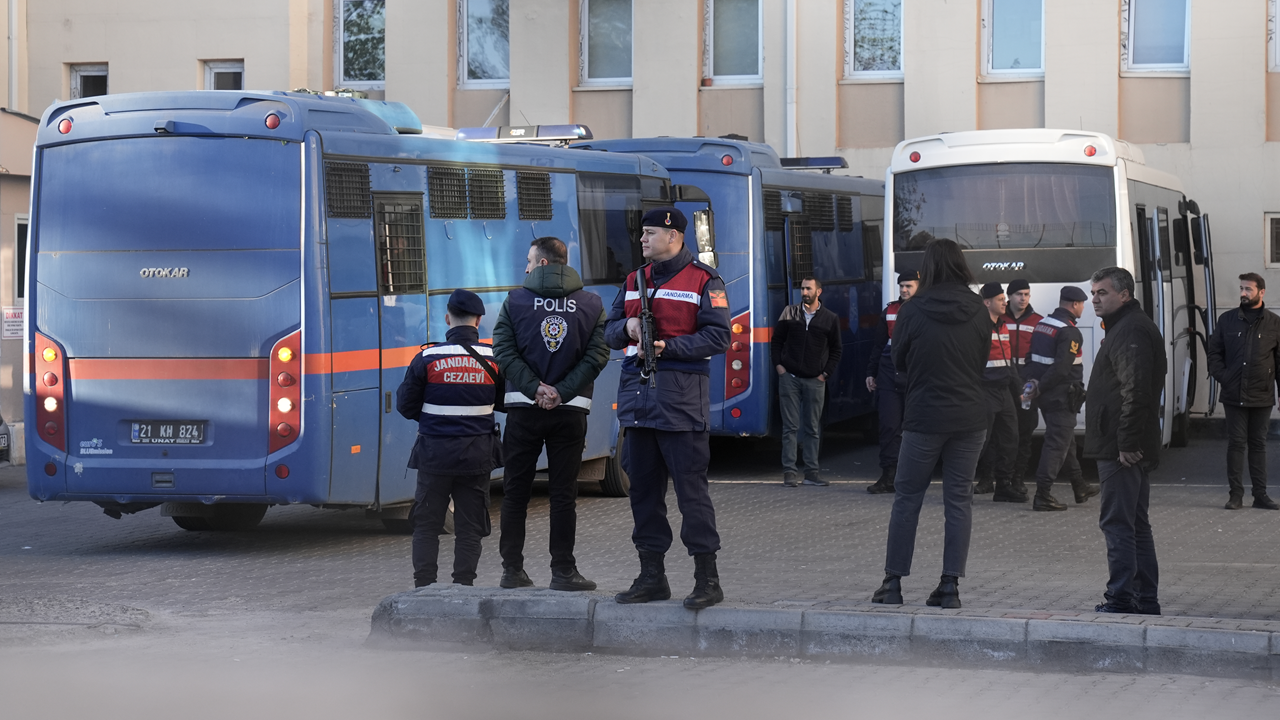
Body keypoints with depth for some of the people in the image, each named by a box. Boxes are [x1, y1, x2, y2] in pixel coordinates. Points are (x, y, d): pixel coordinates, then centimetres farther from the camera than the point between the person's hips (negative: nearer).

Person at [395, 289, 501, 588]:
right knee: (469, 528, 9)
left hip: (435, 453, -1)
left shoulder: (427, 358, -9)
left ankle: (423, 586, 8)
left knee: (426, 524, 10)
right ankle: (464, 586, 8)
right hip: (477, 456, 1)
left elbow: (405, 405, -2)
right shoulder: (494, 359, -4)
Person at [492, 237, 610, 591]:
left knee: (516, 491, 9)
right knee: (563, 492, 4)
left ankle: (512, 569, 9)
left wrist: (534, 388, -10)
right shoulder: (592, 304, 2)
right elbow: (597, 355, -7)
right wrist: (562, 391, -10)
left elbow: (504, 351, -8)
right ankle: (563, 571, 2)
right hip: (571, 410, 0)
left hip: (523, 407, 0)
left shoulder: (515, 300, 0)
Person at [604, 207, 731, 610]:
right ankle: (652, 576, 18)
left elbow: (718, 337, -10)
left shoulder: (704, 281, -2)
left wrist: (668, 346, -17)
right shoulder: (635, 281, 18)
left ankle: (707, 578, -2)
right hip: (637, 393, 7)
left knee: (690, 486, -7)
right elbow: (609, 332, 18)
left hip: (681, 398, -7)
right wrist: (628, 326, -4)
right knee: (643, 486, 9)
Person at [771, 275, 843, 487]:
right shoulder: (790, 313, 6)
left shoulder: (830, 319, 5)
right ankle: (789, 472, 1)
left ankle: (811, 472, 9)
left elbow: (836, 349, 10)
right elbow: (776, 340, 11)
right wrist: (778, 365, -1)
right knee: (790, 427, -1)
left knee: (812, 429, 4)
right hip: (789, 377, 0)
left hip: (815, 380, 0)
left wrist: (826, 372, 1)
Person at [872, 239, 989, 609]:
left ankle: (893, 582, 9)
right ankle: (951, 584, 4)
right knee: (959, 499, 7)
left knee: (907, 498, 7)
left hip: (925, 417, -2)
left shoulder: (913, 311, -8)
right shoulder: (978, 312, 0)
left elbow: (898, 361, 3)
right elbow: (983, 361, 11)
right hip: (970, 418, 2)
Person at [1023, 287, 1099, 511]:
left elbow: (1033, 358, 13)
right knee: (1057, 444, -5)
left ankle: (1080, 488, 33)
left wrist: (1033, 382, 5)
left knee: (1066, 441, 20)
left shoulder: (1042, 324, 11)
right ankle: (1043, 496, -8)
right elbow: (1061, 368, -24)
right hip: (1062, 397, -9)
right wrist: (1038, 389, -20)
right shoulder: (1070, 333, -17)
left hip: (1047, 397, 9)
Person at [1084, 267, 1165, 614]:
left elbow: (1136, 392, -23)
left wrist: (1126, 443, -24)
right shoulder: (1124, 328, 21)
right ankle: (1146, 601, 18)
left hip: (1121, 452, -11)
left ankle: (1120, 599, -10)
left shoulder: (1132, 332, -14)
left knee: (1117, 523, -9)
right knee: (1136, 524, 13)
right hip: (1130, 448, 11)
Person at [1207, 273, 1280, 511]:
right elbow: (1214, 351, 11)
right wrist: (1221, 376, -5)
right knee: (1236, 443, 0)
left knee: (1258, 444, 8)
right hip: (1234, 395, 0)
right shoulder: (1227, 320, 6)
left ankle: (1260, 495, 12)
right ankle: (1235, 494, 5)